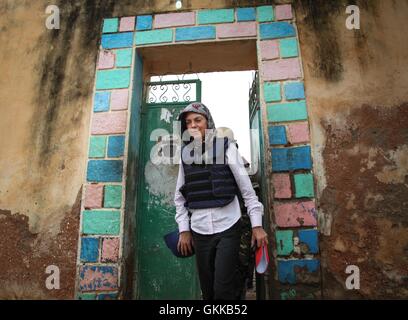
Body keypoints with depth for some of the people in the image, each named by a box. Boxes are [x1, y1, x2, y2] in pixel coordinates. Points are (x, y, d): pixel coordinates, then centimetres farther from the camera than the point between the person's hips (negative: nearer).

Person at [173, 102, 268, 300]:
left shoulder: (225, 147, -2)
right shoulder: (185, 153, 7)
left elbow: (247, 188, -3)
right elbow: (180, 196, 11)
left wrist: (257, 225, -6)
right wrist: (183, 229, 6)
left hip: (228, 228, -3)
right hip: (199, 231, 3)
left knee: (224, 290, -2)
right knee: (207, 289, 13)